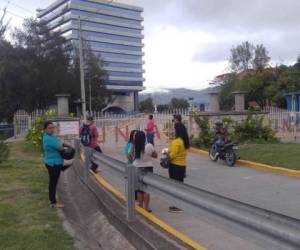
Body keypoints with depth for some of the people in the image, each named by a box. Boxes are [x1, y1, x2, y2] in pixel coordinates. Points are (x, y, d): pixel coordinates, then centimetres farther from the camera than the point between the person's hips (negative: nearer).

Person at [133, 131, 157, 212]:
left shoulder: (134, 147, -10)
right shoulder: (149, 146, -14)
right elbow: (155, 155, -2)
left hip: (137, 169, 2)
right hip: (147, 169, -2)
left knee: (139, 188, 13)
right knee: (146, 188, 4)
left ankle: (140, 205, 22)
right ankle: (146, 207, 8)